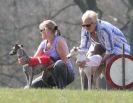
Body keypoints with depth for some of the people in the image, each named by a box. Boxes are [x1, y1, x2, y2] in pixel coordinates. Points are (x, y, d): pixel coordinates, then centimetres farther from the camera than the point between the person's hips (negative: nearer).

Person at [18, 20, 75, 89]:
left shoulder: (59, 41, -14)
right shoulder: (44, 44, 8)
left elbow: (64, 60, -21)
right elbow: (34, 59, 2)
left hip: (67, 73, -7)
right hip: (52, 76, 7)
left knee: (59, 64, -42)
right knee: (32, 86, -4)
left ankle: (62, 89, -30)